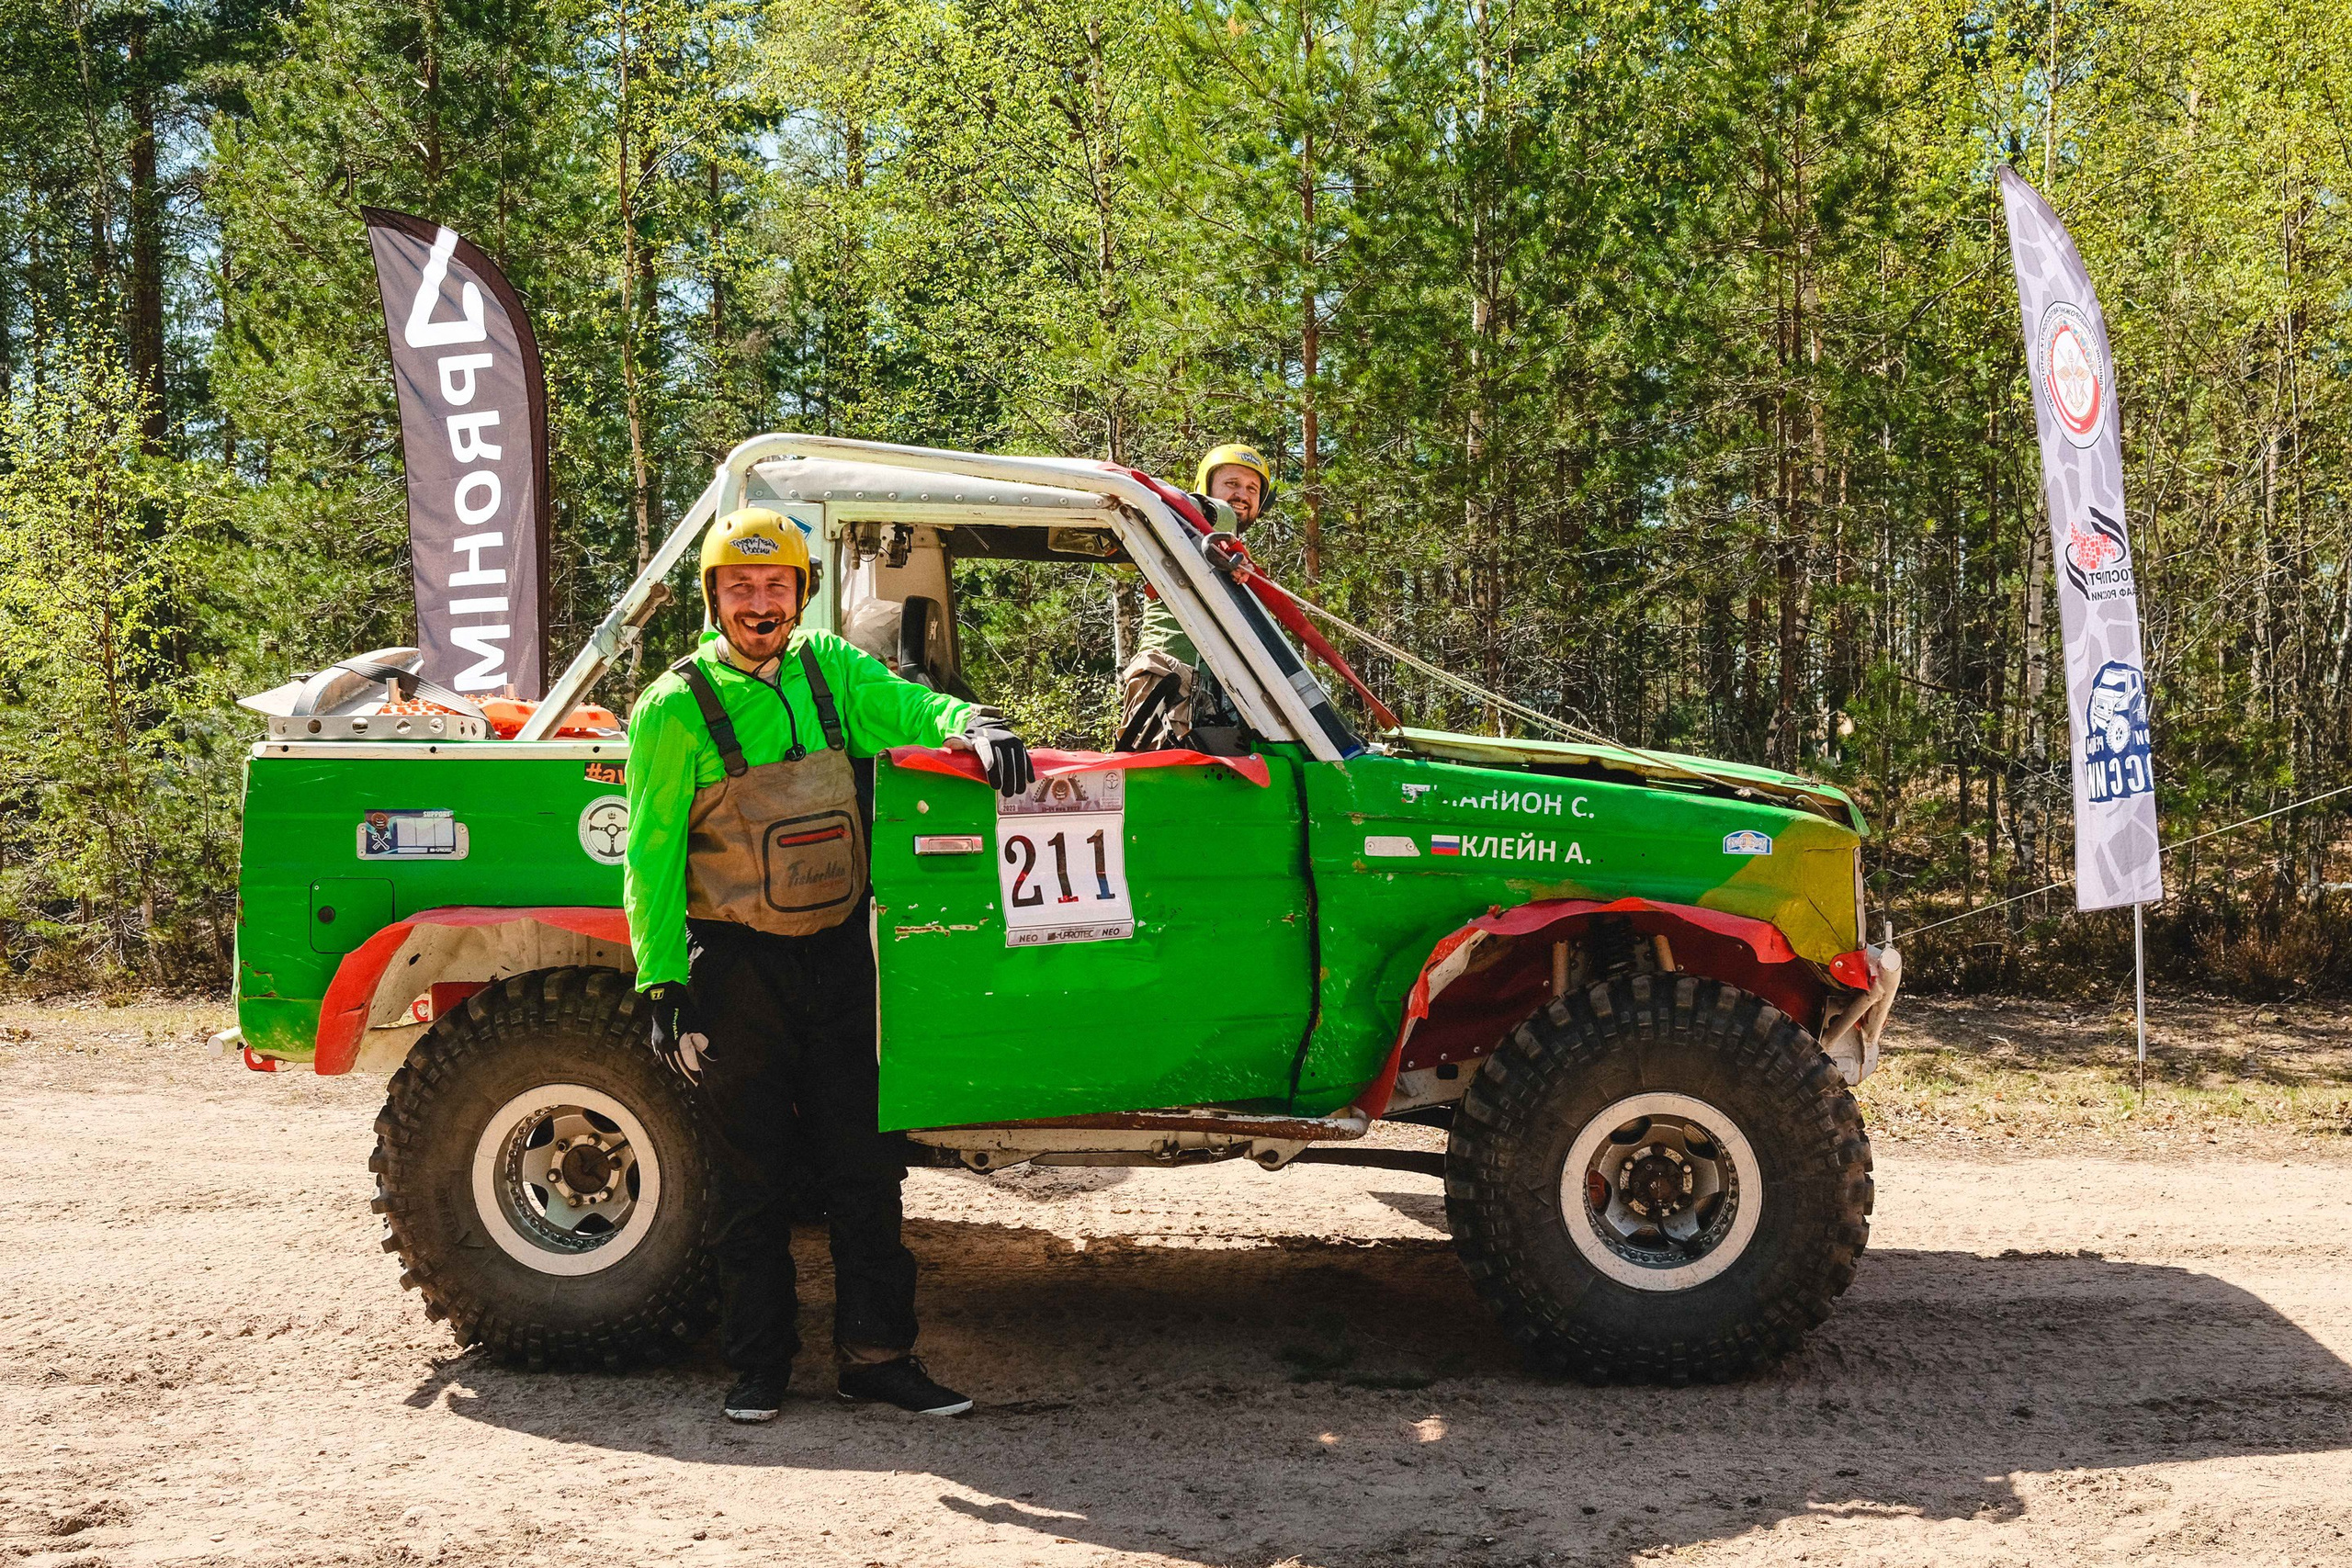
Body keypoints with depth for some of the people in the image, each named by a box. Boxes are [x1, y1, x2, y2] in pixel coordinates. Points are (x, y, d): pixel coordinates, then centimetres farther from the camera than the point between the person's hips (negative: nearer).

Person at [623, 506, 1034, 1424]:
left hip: (839, 951, 4)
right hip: (738, 963, -3)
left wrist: (971, 725, -28)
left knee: (866, 1164, 7)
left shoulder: (828, 668, 7)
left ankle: (876, 1353, 17)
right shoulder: (676, 709, -5)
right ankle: (760, 1364, 19)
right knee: (752, 1175, 5)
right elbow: (651, 857, -5)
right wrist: (662, 986, -10)